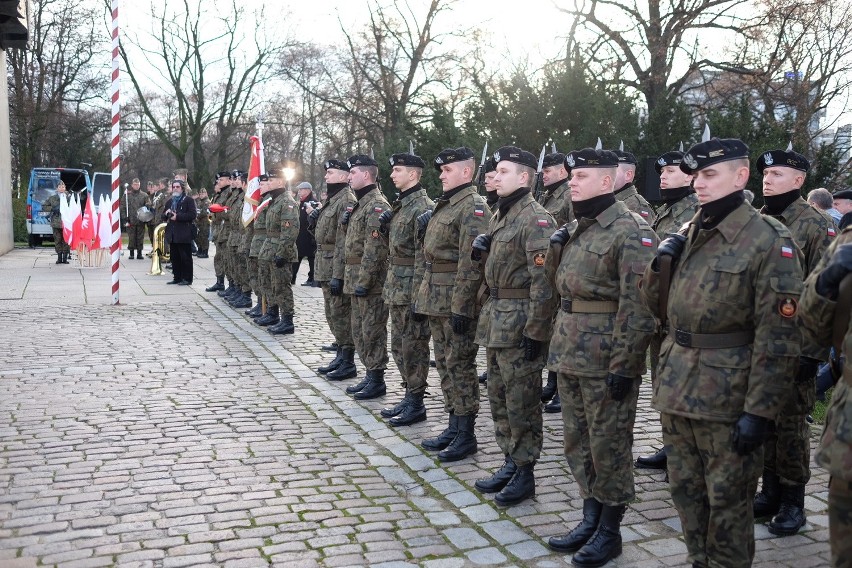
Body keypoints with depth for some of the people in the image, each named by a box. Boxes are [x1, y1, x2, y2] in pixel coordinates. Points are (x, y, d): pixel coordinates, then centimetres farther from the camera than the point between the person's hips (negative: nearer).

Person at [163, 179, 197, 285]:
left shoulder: (188, 200, -1)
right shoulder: (170, 201, 20)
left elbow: (192, 215, -14)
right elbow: (164, 217, 23)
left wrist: (177, 216, -18)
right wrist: (166, 214, 0)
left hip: (184, 234, -7)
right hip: (173, 235, 7)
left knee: (186, 257, -4)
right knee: (175, 257, 8)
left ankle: (187, 278, 1)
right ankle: (177, 277, 14)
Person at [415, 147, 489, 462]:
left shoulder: (473, 207, -15)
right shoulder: (443, 206, 16)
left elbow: (471, 263, -21)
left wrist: (460, 307, -23)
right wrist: (422, 295, 19)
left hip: (456, 302, -10)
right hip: (436, 301, 10)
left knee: (459, 365, -2)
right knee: (445, 363, 14)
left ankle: (466, 435, 7)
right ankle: (454, 426, 25)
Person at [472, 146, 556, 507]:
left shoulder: (536, 219, -15)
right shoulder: (500, 216, 14)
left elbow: (543, 281, -20)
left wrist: (536, 331, -22)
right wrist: (481, 247, 3)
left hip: (520, 323, -9)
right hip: (495, 320, 9)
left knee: (521, 402, 1)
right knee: (499, 398, 15)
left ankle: (524, 473, 12)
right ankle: (510, 462, 28)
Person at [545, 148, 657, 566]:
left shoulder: (630, 232, -14)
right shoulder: (575, 231, 12)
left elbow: (637, 307, -18)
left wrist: (623, 366, -20)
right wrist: (559, 348, 17)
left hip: (605, 360, -8)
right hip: (569, 355, 8)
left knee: (609, 446, 4)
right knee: (578, 443, 16)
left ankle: (609, 531, 18)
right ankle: (590, 519, 30)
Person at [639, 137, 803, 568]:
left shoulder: (769, 241, -12)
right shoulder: (686, 236, 9)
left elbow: (777, 337, -15)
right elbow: (655, 305, 15)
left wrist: (759, 410, -19)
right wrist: (660, 263, -4)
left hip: (727, 397, -6)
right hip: (676, 386, 7)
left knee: (727, 500, 8)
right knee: (685, 490, 17)